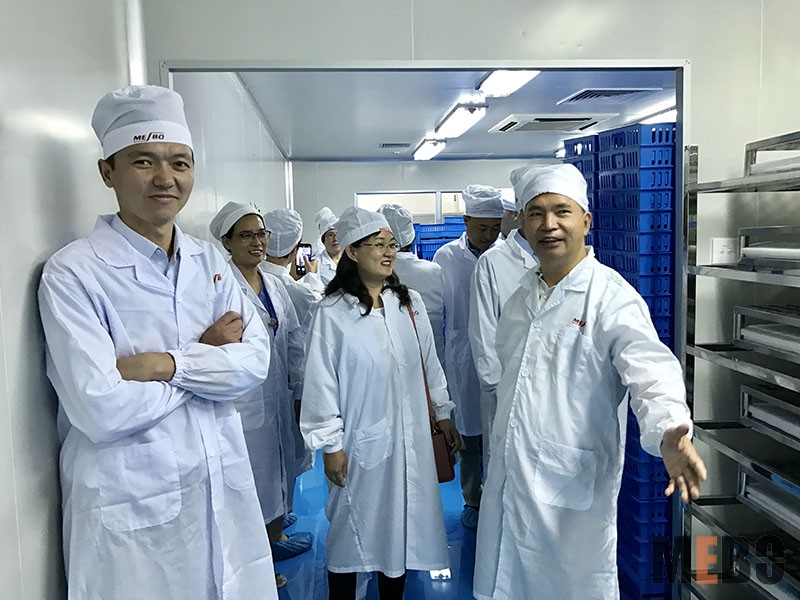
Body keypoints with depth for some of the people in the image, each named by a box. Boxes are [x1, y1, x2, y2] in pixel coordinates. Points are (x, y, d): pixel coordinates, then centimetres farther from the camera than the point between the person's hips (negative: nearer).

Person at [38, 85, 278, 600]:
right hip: (131, 511, -4)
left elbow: (256, 361, -3)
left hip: (226, 492, 5)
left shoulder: (209, 261, 5)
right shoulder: (73, 273, -12)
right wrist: (209, 356, -10)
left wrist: (168, 364, -18)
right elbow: (101, 411, -20)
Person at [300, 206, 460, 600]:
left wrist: (443, 414, 14)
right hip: (361, 443, -4)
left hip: (410, 438, 4)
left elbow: (429, 363, 11)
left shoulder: (409, 302, 2)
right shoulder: (332, 313, -11)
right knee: (353, 529, 11)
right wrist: (330, 446, -7)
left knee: (402, 525, 16)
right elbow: (321, 383, -9)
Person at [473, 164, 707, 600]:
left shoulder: (612, 296, -13)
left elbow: (650, 368, -27)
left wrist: (670, 433, -47)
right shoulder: (522, 296, 10)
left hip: (573, 488, -6)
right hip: (508, 479, 7)